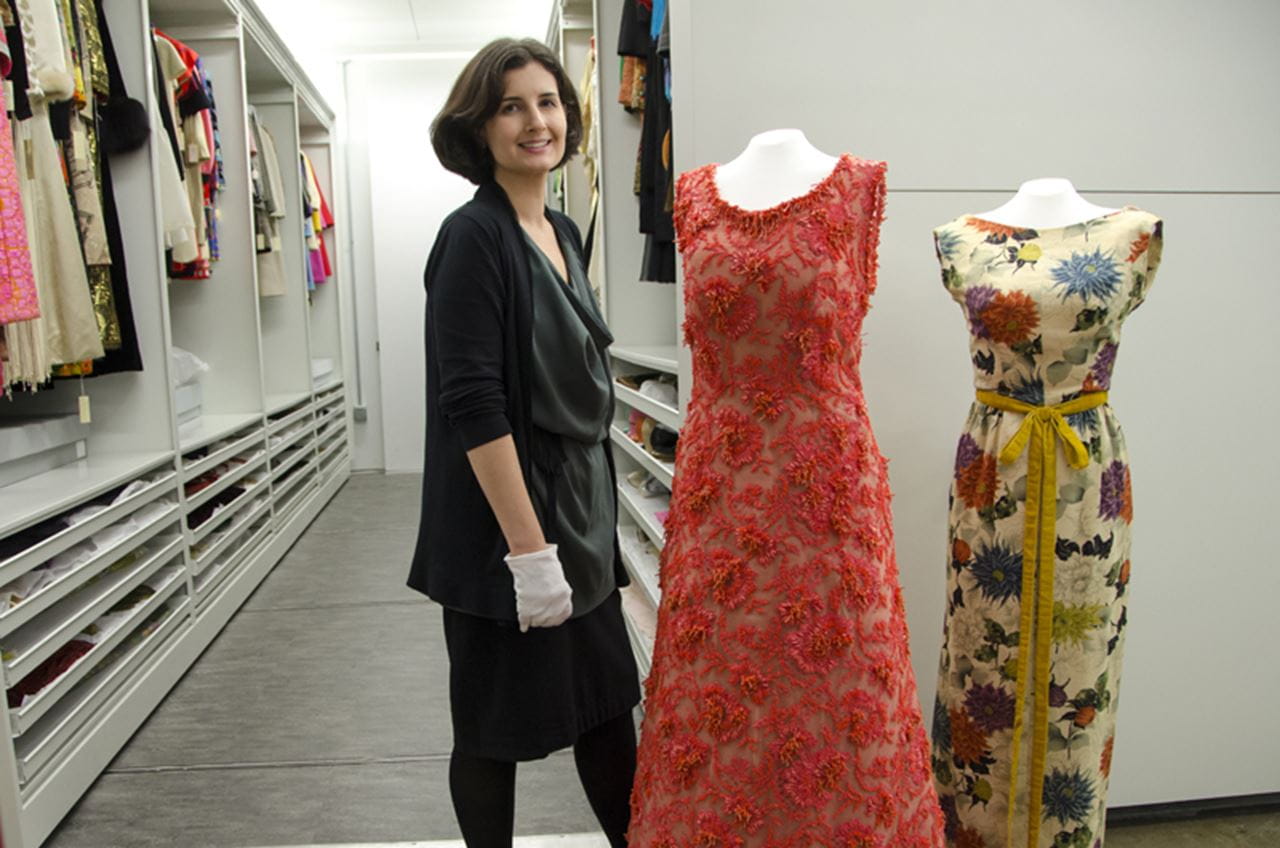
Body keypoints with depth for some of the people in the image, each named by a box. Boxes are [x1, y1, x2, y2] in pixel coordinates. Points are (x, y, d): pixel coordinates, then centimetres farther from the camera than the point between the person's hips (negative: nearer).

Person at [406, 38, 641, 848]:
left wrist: (584, 524, 16)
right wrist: (529, 548, -21)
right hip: (504, 526, -8)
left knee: (607, 704, 18)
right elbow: (474, 407, -20)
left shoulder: (563, 232, 9)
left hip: (582, 515, 8)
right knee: (497, 727, 11)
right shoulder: (474, 236, -14)